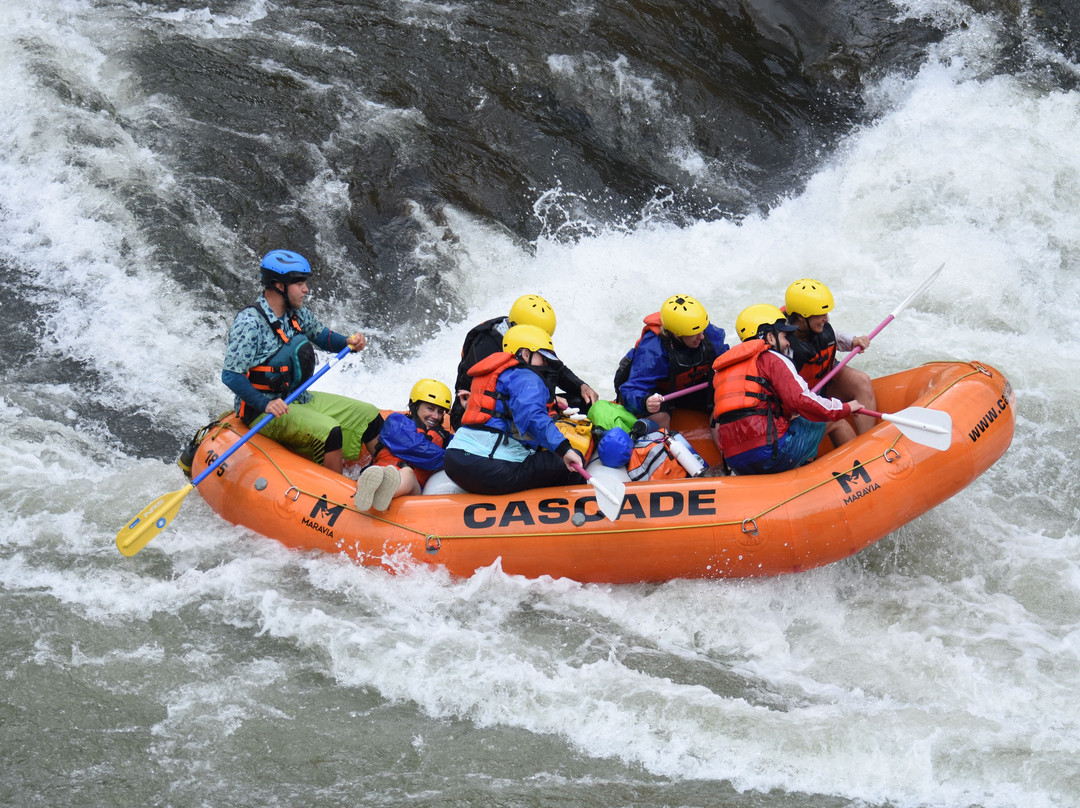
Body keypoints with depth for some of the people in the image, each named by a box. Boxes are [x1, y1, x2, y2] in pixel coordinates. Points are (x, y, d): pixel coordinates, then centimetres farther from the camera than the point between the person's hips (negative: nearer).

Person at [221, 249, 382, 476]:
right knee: (328, 431, -31)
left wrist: (348, 342, 3)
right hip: (262, 411, -9)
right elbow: (231, 375, -23)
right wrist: (266, 405, -31)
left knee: (369, 416, 6)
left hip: (300, 399, 9)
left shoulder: (296, 313, 3)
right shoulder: (250, 322, -21)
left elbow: (321, 335, 23)